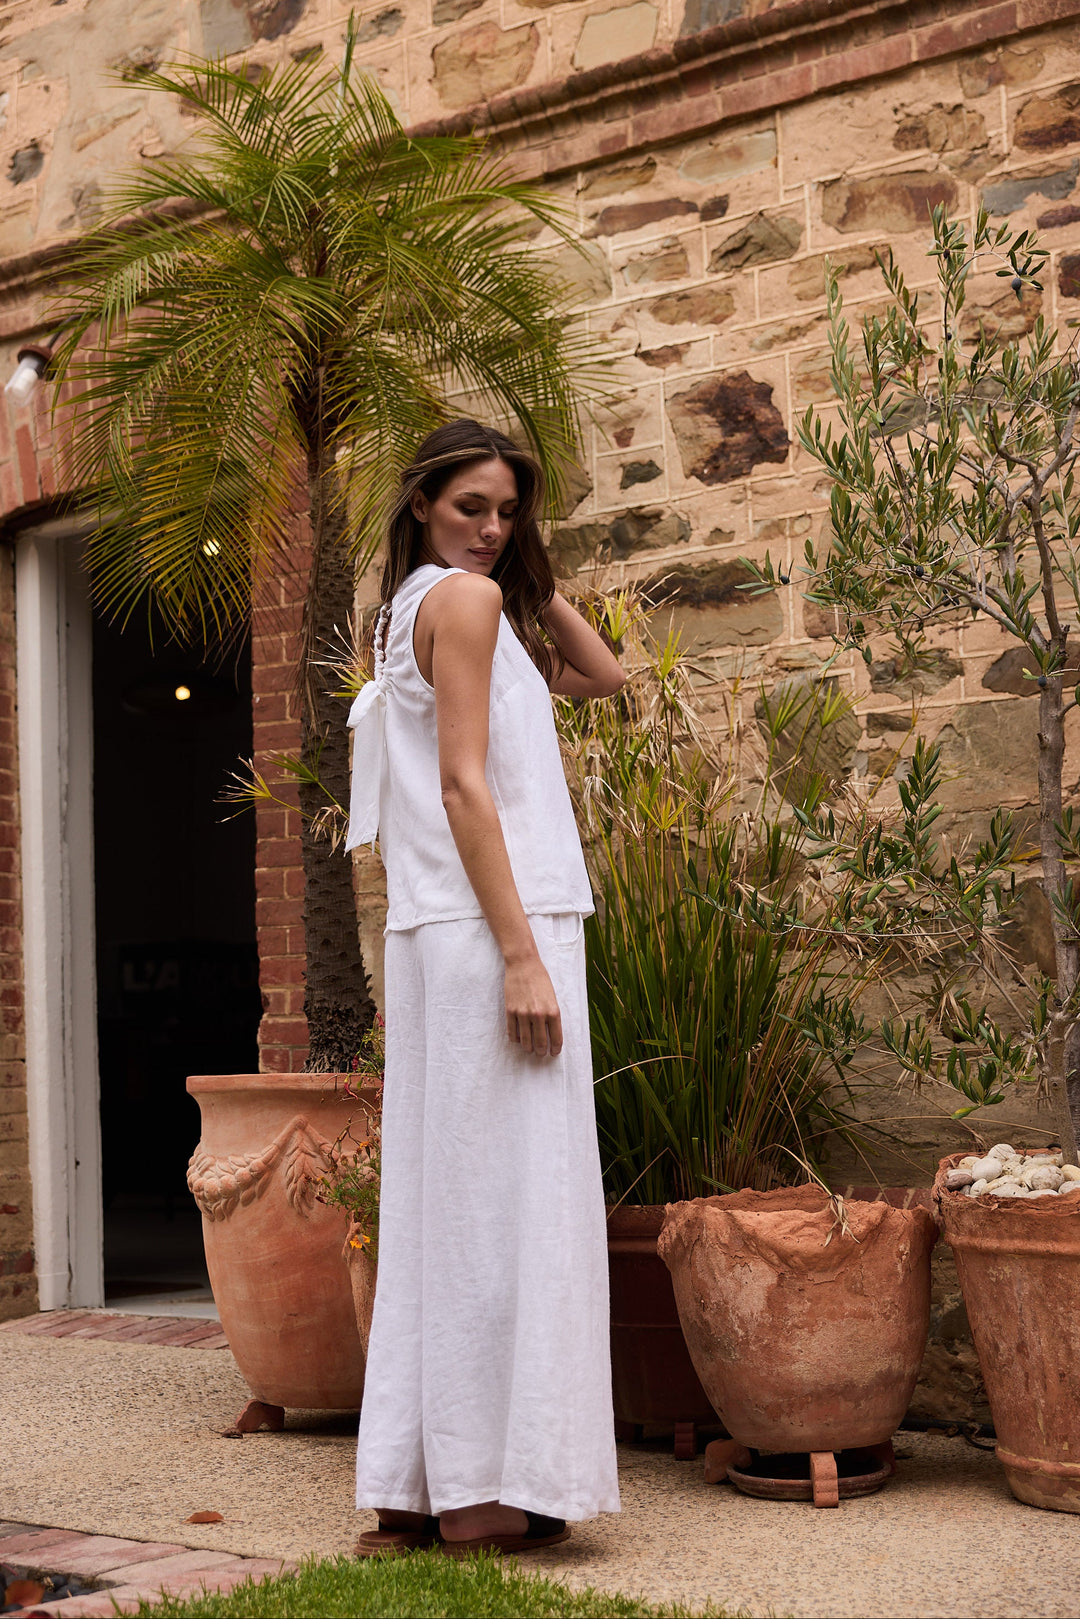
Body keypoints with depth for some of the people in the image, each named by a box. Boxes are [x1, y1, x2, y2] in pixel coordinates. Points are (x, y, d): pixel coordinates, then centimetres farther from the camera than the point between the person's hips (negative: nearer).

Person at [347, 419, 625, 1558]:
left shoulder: (420, 609, 22)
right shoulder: (464, 598, -6)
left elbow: (602, 678, 26)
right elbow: (465, 785, -16)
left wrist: (539, 582, 17)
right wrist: (523, 954, -20)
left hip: (442, 937, 10)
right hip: (493, 923, -10)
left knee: (446, 1198, 9)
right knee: (506, 1196, -7)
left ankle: (419, 1490, 13)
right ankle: (485, 1491, -3)